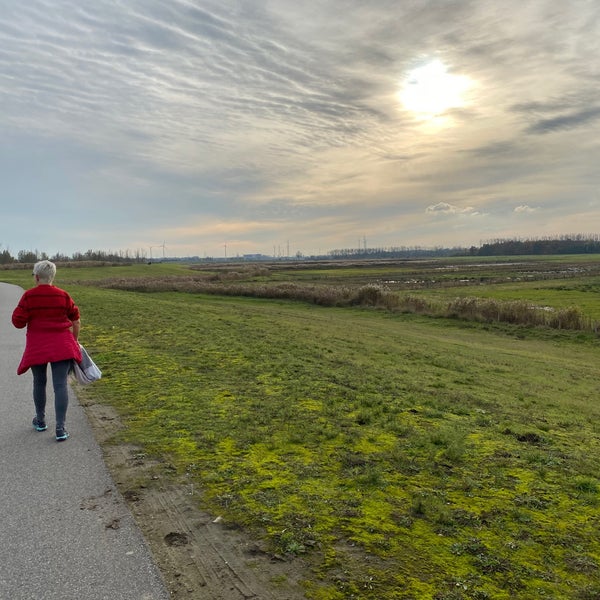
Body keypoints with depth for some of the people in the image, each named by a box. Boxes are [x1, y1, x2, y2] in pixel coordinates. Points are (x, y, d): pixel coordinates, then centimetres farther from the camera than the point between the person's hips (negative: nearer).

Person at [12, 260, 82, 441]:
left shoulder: (28, 296, -6)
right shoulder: (63, 295, -2)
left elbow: (18, 322, -5)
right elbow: (76, 321, 4)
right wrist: (75, 340, 18)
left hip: (37, 347, 0)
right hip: (61, 346, 0)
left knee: (39, 383, 18)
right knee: (60, 385, -1)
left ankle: (40, 421, 34)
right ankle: (60, 428, -5)